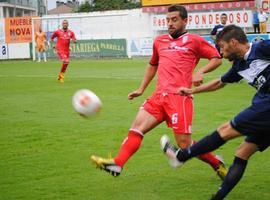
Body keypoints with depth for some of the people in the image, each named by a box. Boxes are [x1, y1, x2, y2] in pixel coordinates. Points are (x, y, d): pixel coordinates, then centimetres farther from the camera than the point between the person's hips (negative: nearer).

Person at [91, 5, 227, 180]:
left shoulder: (194, 41, 4)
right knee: (137, 126, -11)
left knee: (185, 145, -6)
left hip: (179, 97, -5)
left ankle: (218, 165, 15)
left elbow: (217, 58, 6)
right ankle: (117, 164, -17)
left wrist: (201, 71, -12)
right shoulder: (160, 41, 20)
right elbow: (153, 65, 34)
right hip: (159, 95, 6)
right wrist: (141, 89, 29)